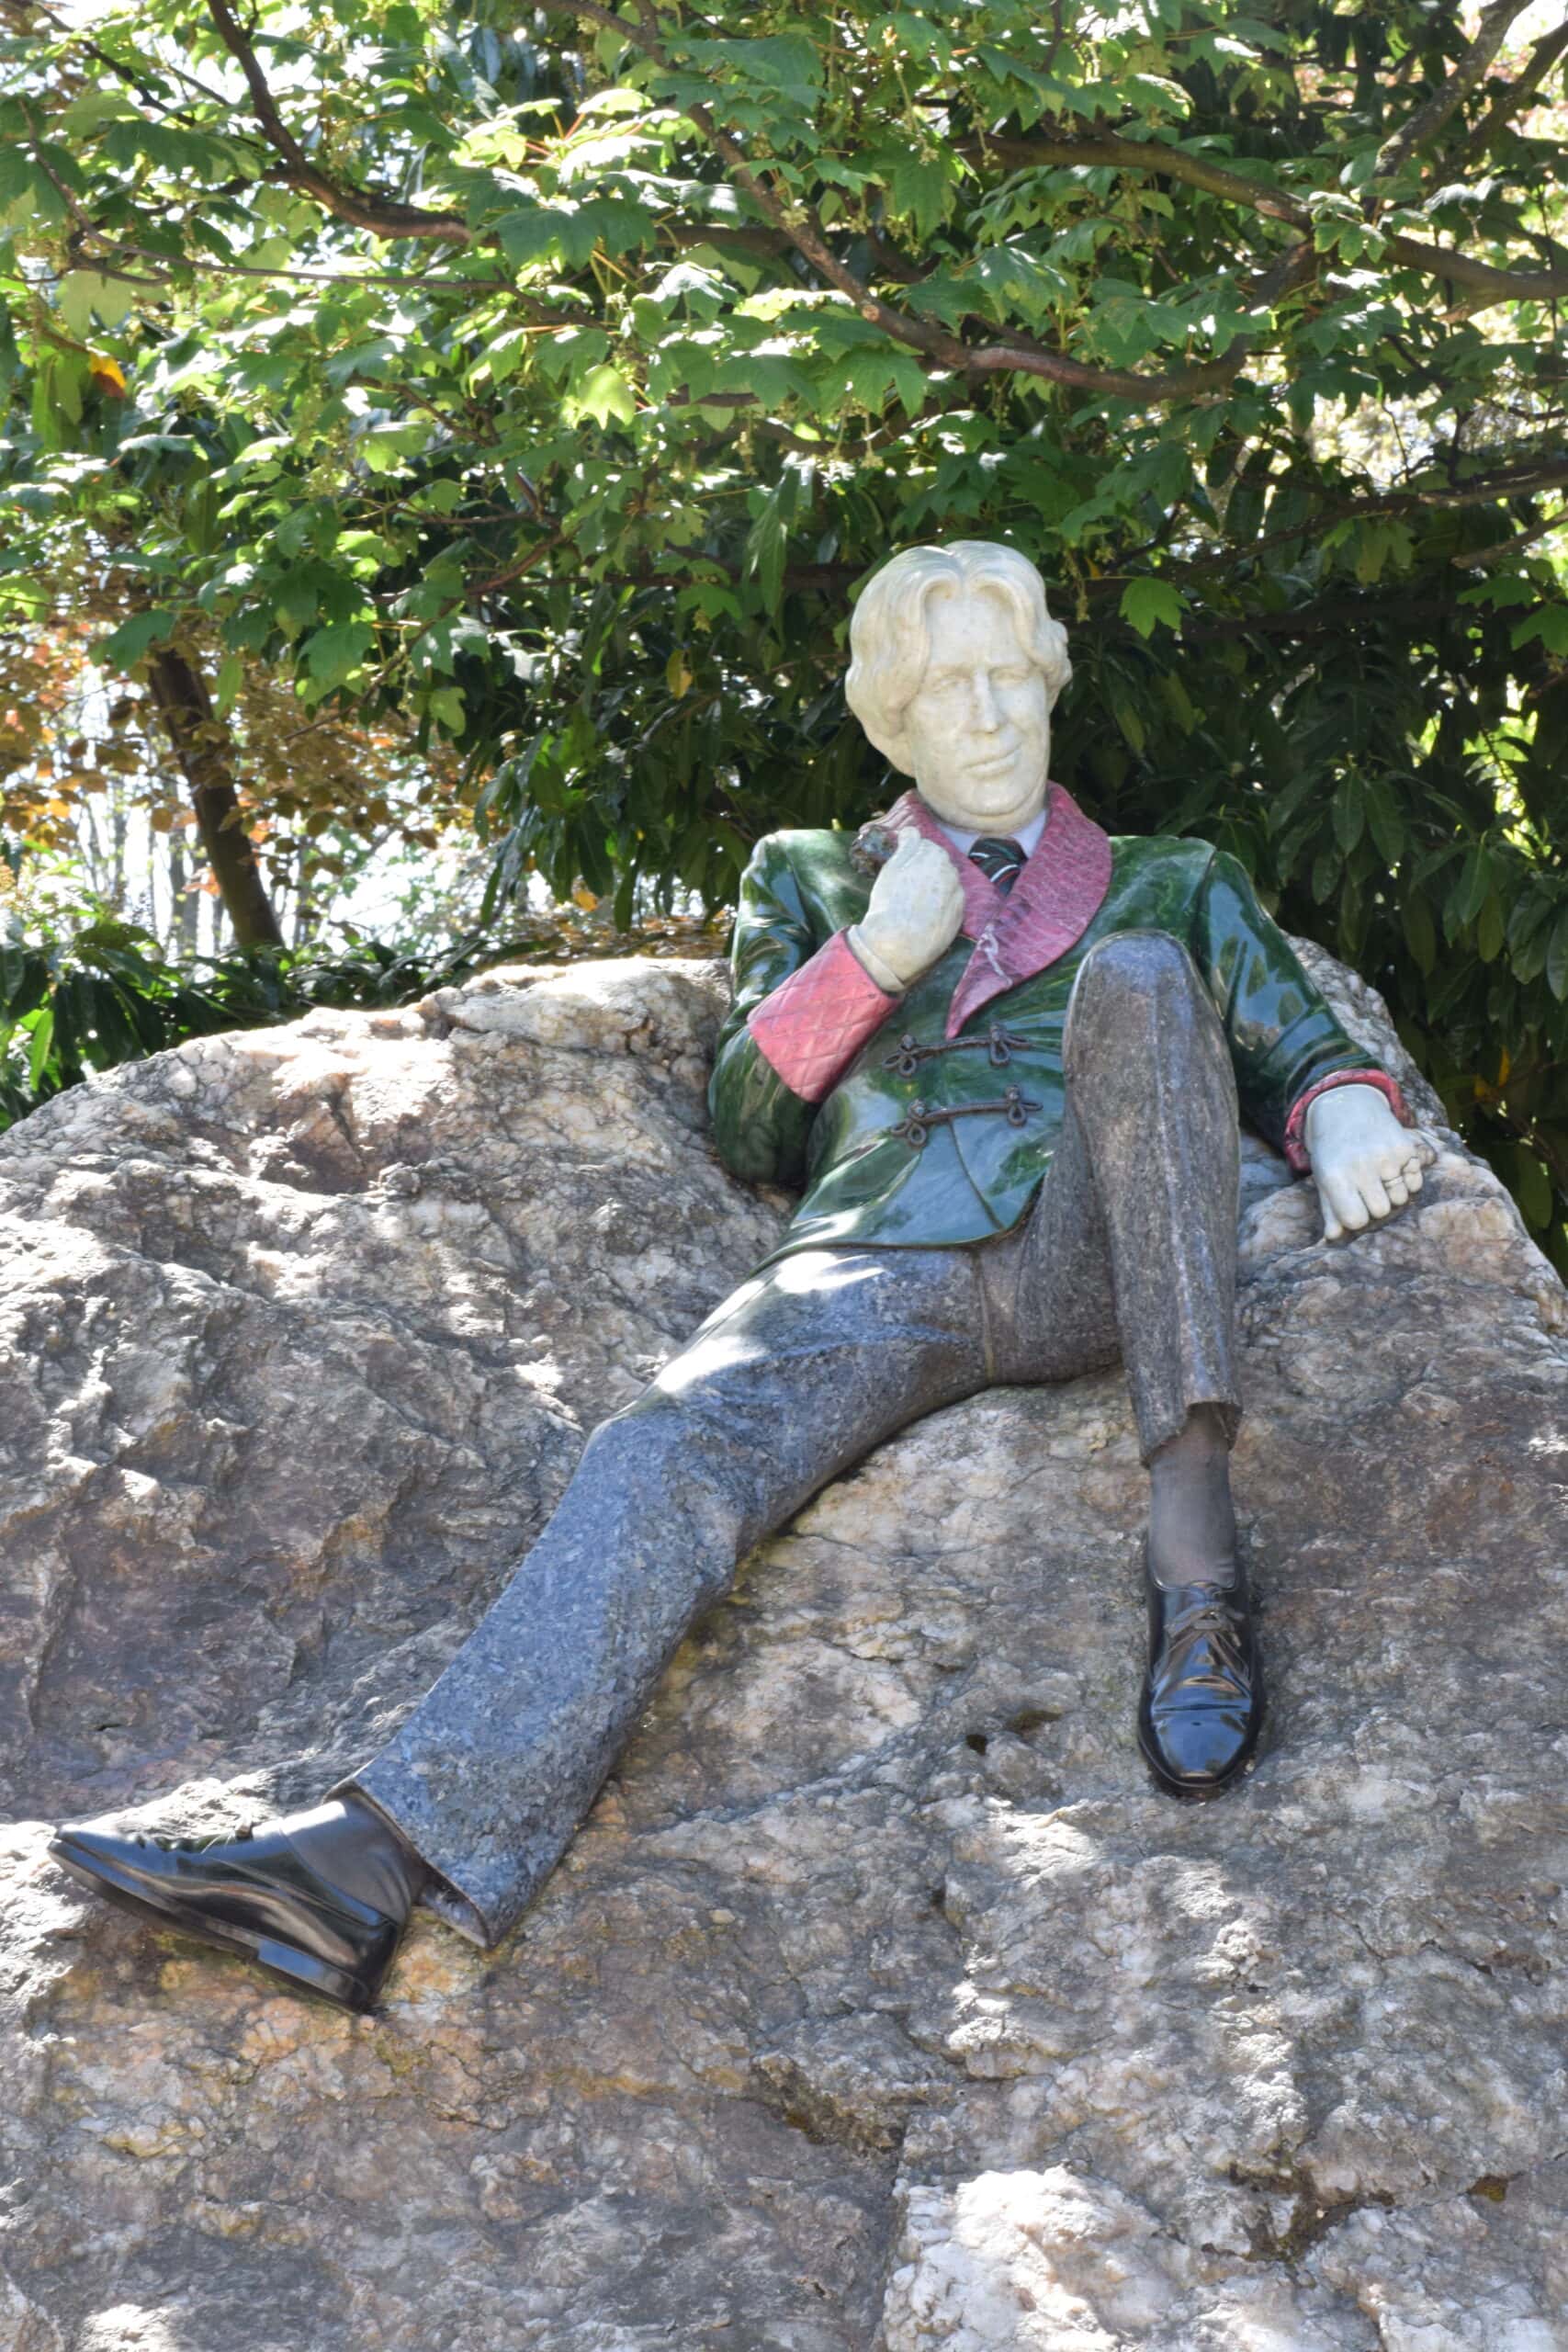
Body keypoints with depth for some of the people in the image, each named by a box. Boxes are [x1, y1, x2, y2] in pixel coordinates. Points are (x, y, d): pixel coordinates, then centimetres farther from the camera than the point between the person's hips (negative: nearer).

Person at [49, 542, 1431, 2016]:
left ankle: (1193, 1546, -41)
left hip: (1092, 1252, 0)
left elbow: (1300, 1051, 23)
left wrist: (1347, 1115, -2)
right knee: (672, 1449, -31)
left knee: (1137, 976, -31)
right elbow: (744, 1130, 21)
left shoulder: (1169, 882, 32)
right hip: (885, 1266, 1)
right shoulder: (814, 880, 31)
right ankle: (372, 1860, -50)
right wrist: (873, 956, 6)